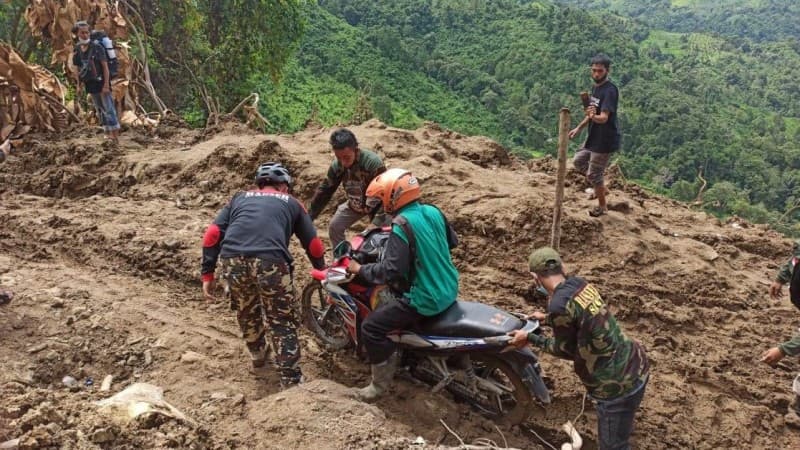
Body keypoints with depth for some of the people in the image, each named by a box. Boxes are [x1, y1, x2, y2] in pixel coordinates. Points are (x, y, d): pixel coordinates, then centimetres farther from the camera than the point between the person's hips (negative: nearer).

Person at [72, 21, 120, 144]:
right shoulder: (77, 50, 4)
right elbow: (77, 69, 12)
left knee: (108, 108, -8)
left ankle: (115, 136, -7)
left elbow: (105, 66, -14)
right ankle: (108, 135, 19)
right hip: (90, 83, 6)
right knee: (100, 110, 11)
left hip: (101, 81, -6)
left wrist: (106, 85, -19)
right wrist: (78, 85, 8)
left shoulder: (97, 47, -12)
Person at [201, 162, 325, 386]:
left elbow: (212, 234, 18)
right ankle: (291, 380, 9)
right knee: (282, 322, 11)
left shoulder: (239, 198, 31)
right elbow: (313, 244, 28)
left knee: (247, 312, 29)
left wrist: (207, 274, 18)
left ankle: (258, 355, 50)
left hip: (233, 259, 3)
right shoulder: (291, 203, 27)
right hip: (270, 261, -3)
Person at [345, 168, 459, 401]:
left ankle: (381, 383, 8)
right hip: (448, 289, 9)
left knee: (371, 328, -3)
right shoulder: (433, 211, 2)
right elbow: (451, 241, 18)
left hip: (425, 299, -9)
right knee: (389, 303, 33)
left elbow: (391, 271, -27)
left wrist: (360, 269, -14)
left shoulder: (402, 225, -22)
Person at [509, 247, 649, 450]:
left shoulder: (559, 304, -24)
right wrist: (547, 319, 35)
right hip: (636, 364, 9)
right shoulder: (580, 283, 1)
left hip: (618, 384, -9)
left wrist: (530, 338, 2)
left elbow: (567, 349, -8)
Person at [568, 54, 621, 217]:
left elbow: (603, 118, -34)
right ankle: (602, 188, 34)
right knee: (578, 161, 21)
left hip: (605, 140, -10)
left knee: (594, 174, 0)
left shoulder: (610, 90, -24)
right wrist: (579, 128, 18)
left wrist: (593, 116, -54)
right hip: (594, 137, 10)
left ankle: (602, 207, 20)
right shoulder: (596, 87, 6)